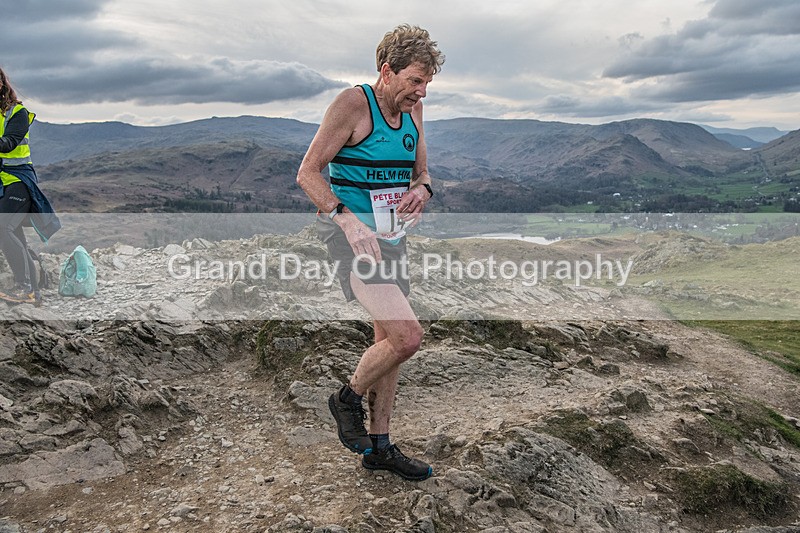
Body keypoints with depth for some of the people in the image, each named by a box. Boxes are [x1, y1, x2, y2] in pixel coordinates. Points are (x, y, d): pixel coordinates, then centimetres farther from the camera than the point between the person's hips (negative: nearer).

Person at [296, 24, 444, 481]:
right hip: (351, 233, -8)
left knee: (389, 341, 12)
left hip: (392, 236, 8)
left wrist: (422, 190, -6)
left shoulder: (412, 109, 11)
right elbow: (308, 173, -13)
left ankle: (379, 446, 27)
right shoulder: (352, 103, -11)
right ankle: (348, 399, 11)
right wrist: (347, 219, -26)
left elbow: (422, 172, 19)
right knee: (408, 336, -19)